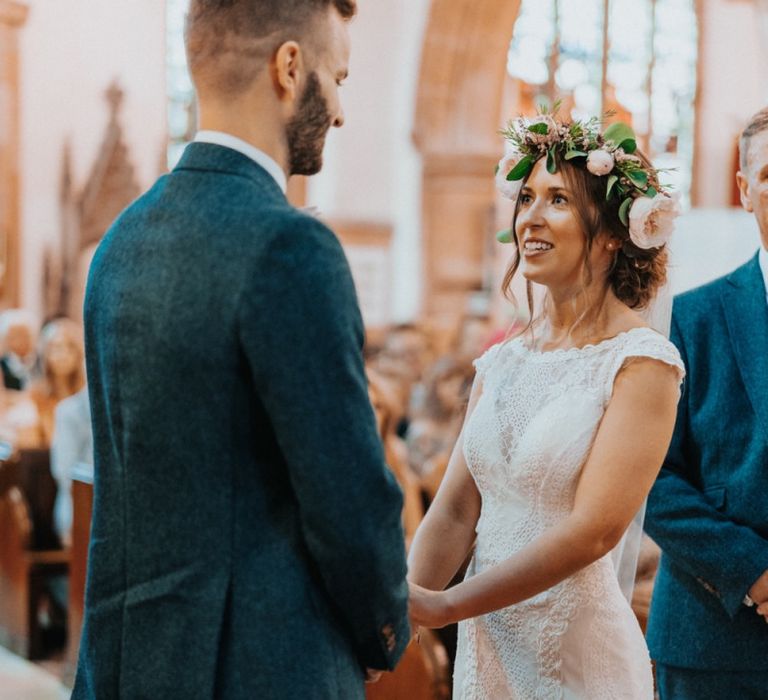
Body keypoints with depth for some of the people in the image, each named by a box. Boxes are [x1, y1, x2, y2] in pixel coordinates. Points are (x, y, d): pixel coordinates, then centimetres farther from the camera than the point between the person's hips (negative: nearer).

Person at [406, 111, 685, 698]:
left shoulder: (641, 363, -12)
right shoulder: (500, 363, 6)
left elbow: (593, 530, -20)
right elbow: (455, 510, 3)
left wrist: (443, 606, -20)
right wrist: (403, 606, -14)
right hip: (485, 647, 5)